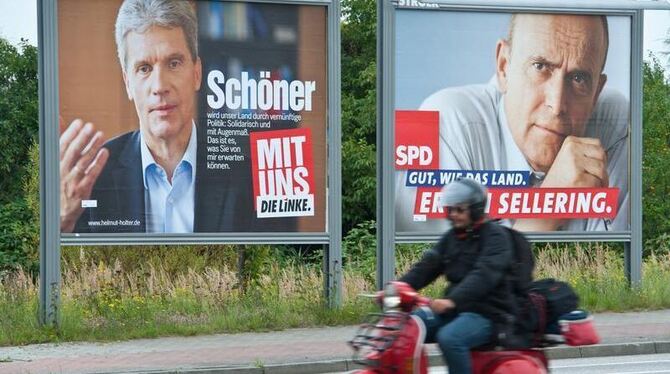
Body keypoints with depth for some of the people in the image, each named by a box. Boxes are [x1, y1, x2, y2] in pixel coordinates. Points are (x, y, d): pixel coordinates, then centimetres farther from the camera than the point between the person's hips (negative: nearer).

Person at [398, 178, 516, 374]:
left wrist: (452, 300, -39)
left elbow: (484, 275, -24)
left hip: (488, 313, -8)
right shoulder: (452, 237, 16)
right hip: (455, 310, 8)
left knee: (449, 338, -35)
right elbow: (425, 267, 6)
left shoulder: (495, 235, -8)